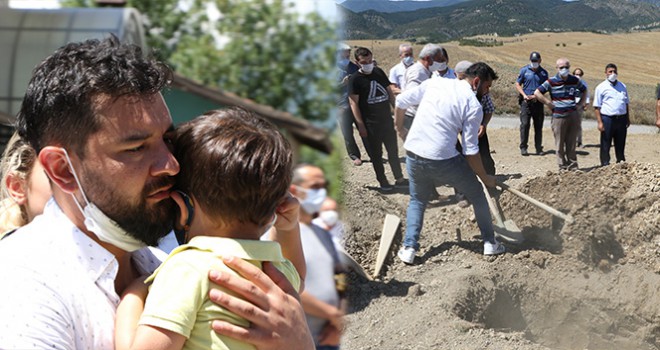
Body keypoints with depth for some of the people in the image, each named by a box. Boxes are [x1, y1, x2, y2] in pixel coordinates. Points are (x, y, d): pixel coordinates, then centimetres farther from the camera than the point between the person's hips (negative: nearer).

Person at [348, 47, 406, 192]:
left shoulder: (379, 72, 5)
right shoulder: (355, 79, -10)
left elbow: (389, 92, 13)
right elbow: (354, 103, -12)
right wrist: (361, 125, -17)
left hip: (387, 119, 5)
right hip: (371, 124, -5)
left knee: (393, 150, 12)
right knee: (376, 154, 5)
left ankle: (399, 178, 23)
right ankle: (383, 182, 15)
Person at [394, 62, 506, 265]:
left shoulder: (434, 83, 8)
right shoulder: (474, 106, -4)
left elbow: (400, 102, 13)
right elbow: (470, 151, -6)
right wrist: (485, 178, 6)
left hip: (413, 156, 4)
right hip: (443, 161, -4)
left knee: (417, 200, 26)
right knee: (476, 194, 19)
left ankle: (409, 248, 13)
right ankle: (490, 243, 26)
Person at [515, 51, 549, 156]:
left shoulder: (544, 73, 7)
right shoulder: (524, 70, 4)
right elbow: (518, 84, 7)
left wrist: (536, 96, -10)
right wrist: (524, 95, -9)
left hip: (538, 101, 2)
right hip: (526, 101, -2)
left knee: (538, 126, 5)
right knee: (525, 124, -7)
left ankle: (539, 148, 13)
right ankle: (523, 147, -1)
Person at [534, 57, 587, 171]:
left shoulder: (575, 80, 7)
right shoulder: (551, 82, -4)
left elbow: (584, 90, 24)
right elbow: (537, 93, -5)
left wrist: (580, 104, 12)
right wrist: (549, 103, -8)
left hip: (573, 115, 3)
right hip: (559, 116, -3)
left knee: (571, 143, 8)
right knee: (560, 144, 2)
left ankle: (573, 166, 14)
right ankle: (563, 167, 9)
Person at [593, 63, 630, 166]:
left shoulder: (622, 86, 14)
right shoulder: (601, 87, -2)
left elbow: (626, 103, 20)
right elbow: (596, 107, -6)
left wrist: (628, 119, 13)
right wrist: (600, 122, -13)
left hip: (621, 119, 4)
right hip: (607, 119, -4)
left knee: (620, 144, 11)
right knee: (605, 145, 0)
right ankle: (605, 164, 6)